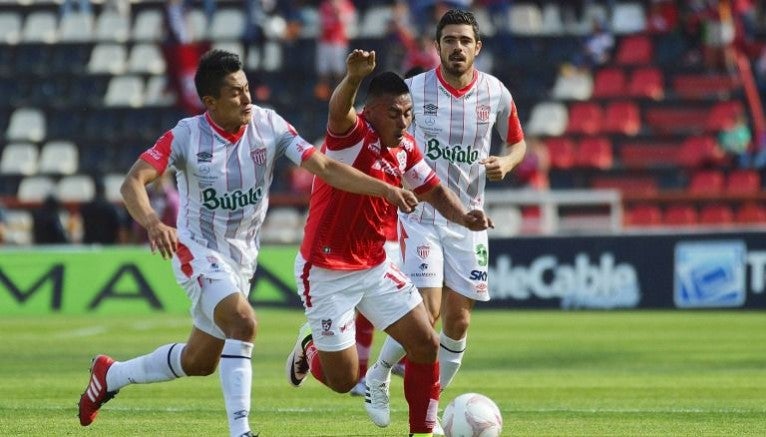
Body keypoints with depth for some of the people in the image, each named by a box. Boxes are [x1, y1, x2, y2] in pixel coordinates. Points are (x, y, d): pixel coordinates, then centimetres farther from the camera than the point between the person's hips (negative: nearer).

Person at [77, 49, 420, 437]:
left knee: (199, 362, 16)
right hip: (198, 250, -5)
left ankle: (110, 374, 40)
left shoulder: (269, 126, -12)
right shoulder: (187, 135, -20)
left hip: (242, 256, 5)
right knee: (242, 322, -30)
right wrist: (153, 223, -45)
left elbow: (325, 167, -16)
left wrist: (385, 189, -27)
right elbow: (133, 182, -25)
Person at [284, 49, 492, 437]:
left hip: (375, 267, 7)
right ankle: (311, 348, 33)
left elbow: (432, 190, 15)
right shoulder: (353, 134, -20)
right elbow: (339, 112, -44)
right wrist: (353, 79, -67)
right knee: (343, 380, -1)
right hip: (326, 273, -7)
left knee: (426, 344, -1)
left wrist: (464, 217, -7)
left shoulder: (405, 147, 2)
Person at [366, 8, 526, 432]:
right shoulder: (414, 89, -10)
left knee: (458, 321, 3)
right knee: (427, 310, -16)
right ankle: (378, 376, 10)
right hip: (420, 216, -3)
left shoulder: (495, 93, -2)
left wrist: (505, 163, -9)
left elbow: (517, 142, 13)